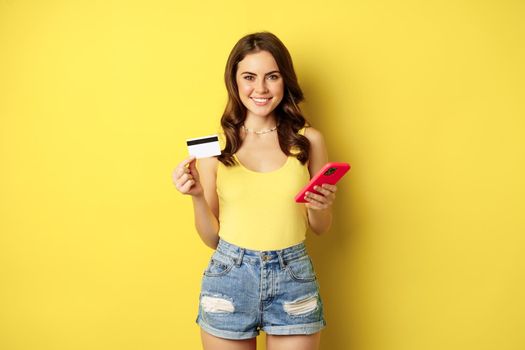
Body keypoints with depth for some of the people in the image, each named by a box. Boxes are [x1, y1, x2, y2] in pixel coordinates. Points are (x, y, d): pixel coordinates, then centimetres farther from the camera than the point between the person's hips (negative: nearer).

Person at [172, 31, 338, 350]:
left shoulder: (308, 140, -2)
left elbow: (321, 228, 9)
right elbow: (212, 237, 2)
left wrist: (321, 207, -12)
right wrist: (197, 196, -13)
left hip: (293, 279, 0)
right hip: (229, 278, 0)